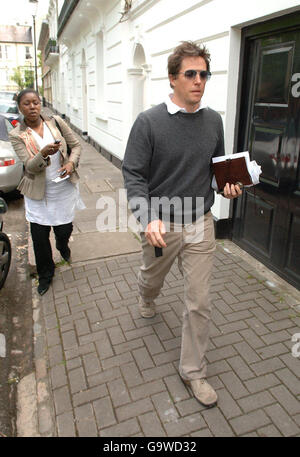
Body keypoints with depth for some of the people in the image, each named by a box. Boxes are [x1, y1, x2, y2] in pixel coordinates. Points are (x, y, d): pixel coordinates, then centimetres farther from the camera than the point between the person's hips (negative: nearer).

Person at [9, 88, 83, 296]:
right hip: (39, 193, -1)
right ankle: (45, 275, 28)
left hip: (64, 188, 1)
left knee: (65, 229, 11)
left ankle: (63, 246, 51)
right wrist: (43, 153, -35)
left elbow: (76, 145, 5)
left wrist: (71, 163, -15)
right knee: (39, 236, 3)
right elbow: (30, 166, -15)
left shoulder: (56, 122, -2)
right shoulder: (17, 135, -7)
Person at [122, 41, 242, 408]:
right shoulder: (149, 122, -12)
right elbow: (133, 175, -13)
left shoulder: (213, 120, 1)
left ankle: (193, 371, 27)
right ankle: (146, 300, 64)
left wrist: (227, 185, -7)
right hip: (161, 225, -2)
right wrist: (148, 218, -28)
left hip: (200, 225, 3)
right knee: (151, 278, 24)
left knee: (199, 302, 5)